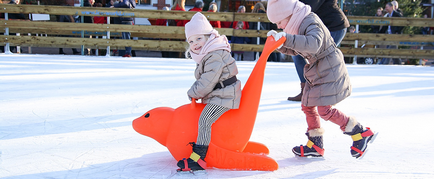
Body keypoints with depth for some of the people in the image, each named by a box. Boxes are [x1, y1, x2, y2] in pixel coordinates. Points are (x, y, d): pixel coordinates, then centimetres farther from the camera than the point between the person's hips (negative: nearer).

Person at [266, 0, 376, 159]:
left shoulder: (311, 23, -22)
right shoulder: (299, 24, 8)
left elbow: (313, 44, -42)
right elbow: (293, 50, 16)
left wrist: (287, 39, -45)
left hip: (329, 72, -10)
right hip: (316, 73, 10)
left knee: (325, 110, -11)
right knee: (307, 106, 12)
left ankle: (361, 133, 4)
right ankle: (315, 145, 23)